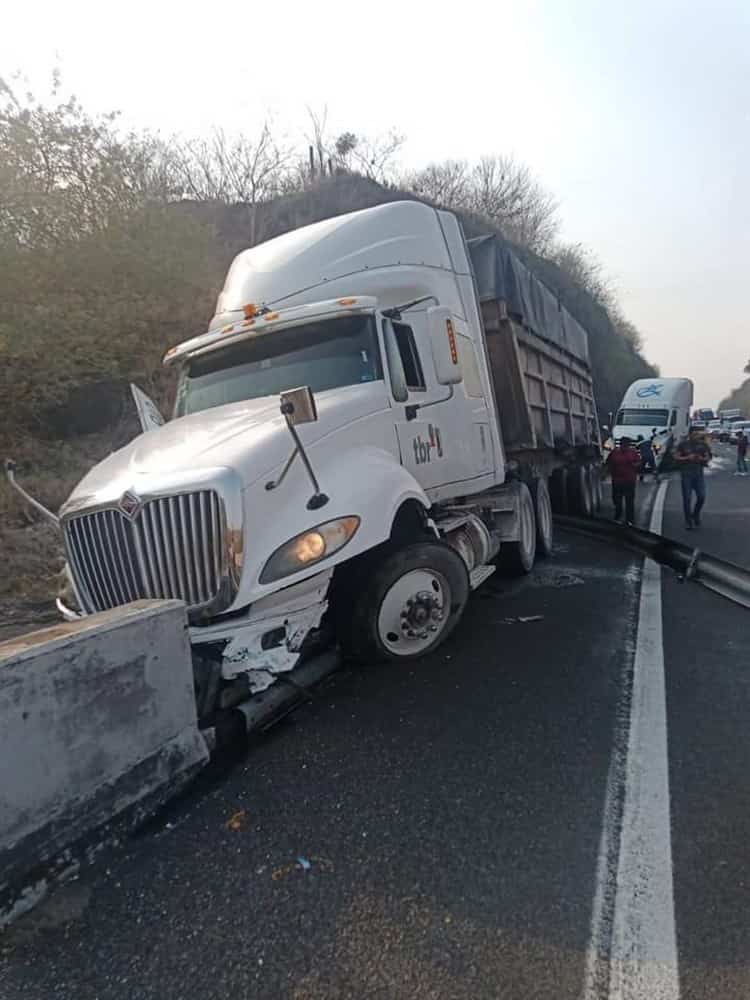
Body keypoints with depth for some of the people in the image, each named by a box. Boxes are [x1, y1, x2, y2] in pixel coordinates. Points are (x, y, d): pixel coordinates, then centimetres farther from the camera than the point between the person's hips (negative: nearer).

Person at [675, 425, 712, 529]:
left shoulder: (702, 444, 6)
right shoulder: (683, 444, -2)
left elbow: (708, 457, 11)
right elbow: (676, 457, -2)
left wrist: (702, 459, -11)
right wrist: (687, 458, -17)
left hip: (699, 473, 3)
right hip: (686, 474, -2)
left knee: (701, 496, -3)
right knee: (687, 498, -1)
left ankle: (696, 515, 23)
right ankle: (688, 521, 9)